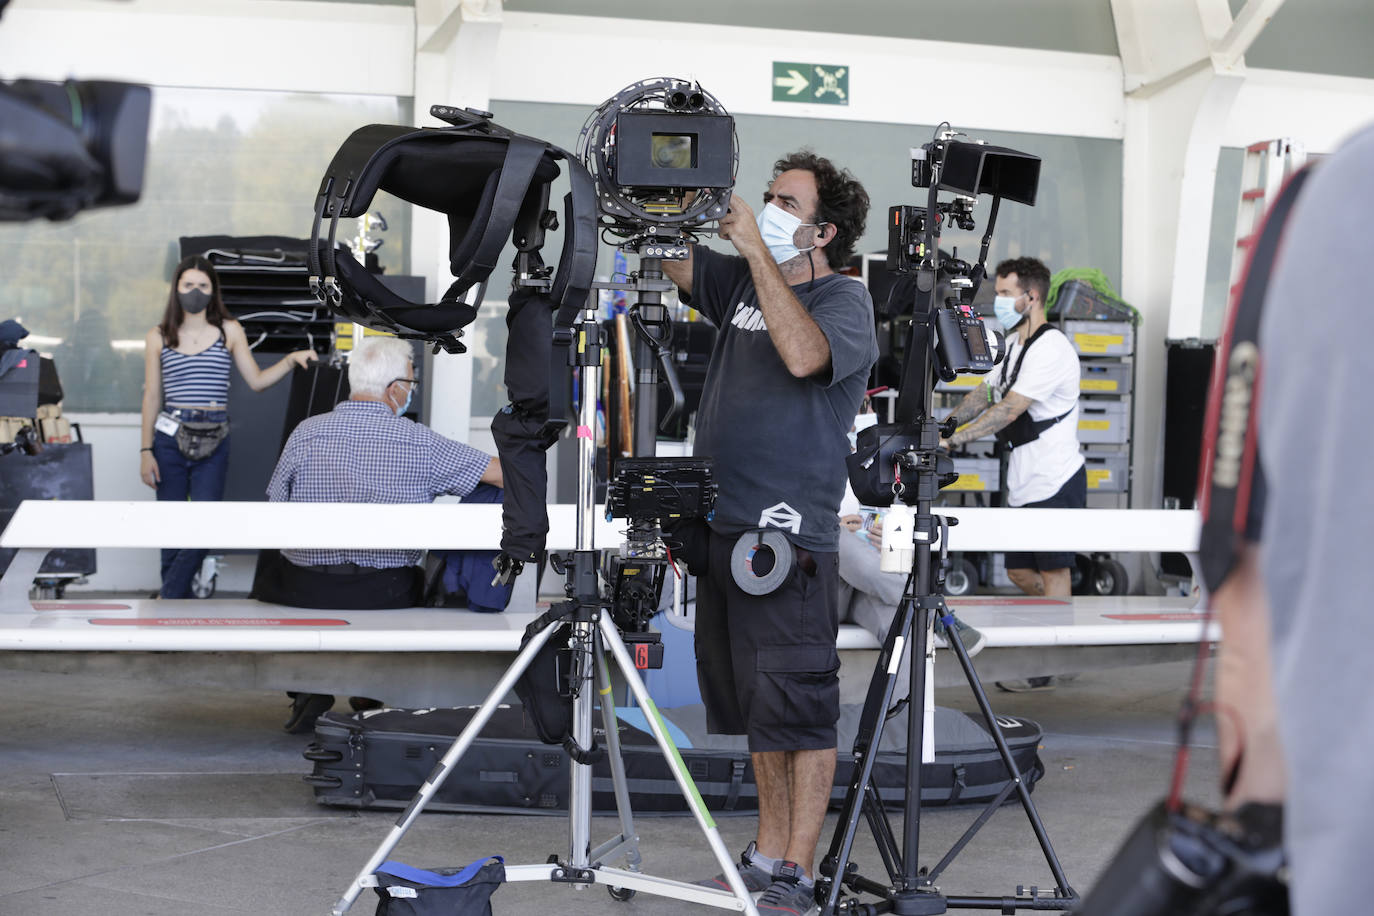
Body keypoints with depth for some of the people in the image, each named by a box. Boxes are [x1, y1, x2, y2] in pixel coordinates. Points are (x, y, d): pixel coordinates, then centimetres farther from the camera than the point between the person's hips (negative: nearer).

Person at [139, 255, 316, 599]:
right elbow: (152, 396, 8)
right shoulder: (159, 338, 6)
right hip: (169, 440, 0)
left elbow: (256, 381, 11)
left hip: (214, 442, 0)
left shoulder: (229, 331, 7)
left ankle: (166, 601, 1)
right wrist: (146, 451, 4)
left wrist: (291, 360, -4)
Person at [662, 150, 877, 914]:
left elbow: (803, 355, -24)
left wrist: (757, 250, -18)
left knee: (798, 707, -5)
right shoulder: (743, 282, 16)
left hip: (790, 534, -7)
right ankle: (768, 853, 24)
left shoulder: (846, 299, -5)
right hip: (725, 525, 7)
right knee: (754, 705, 14)